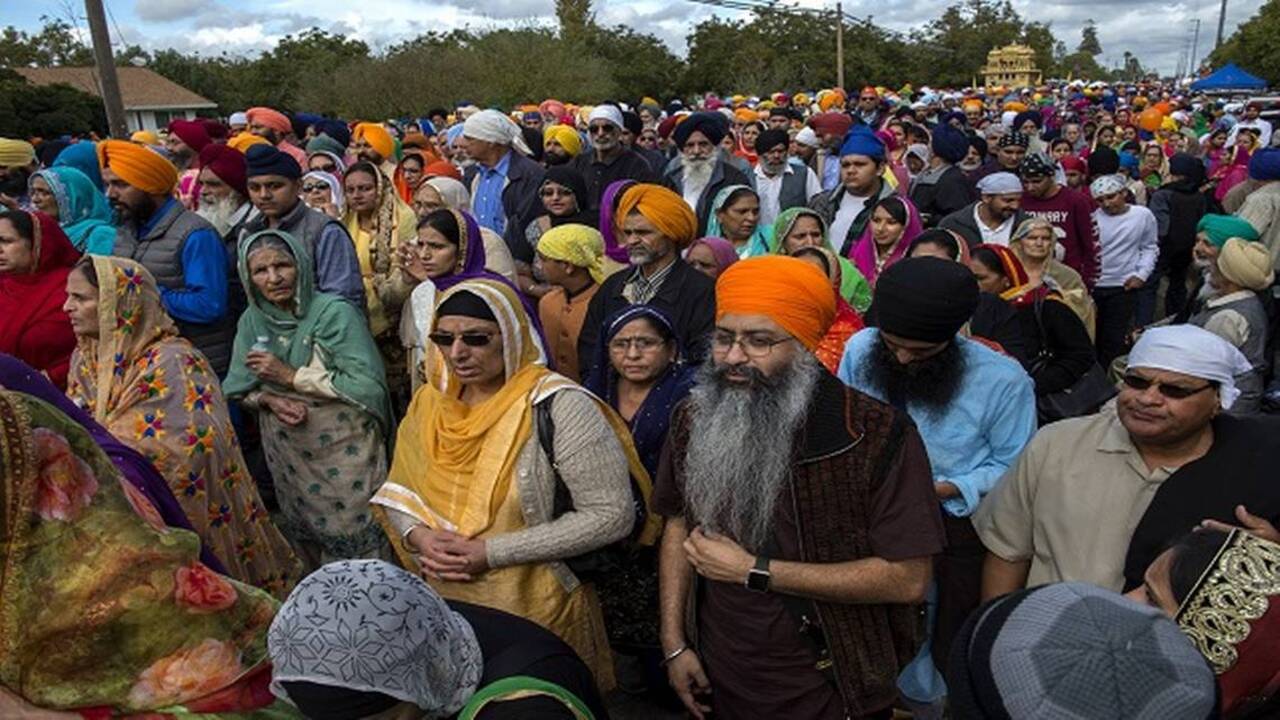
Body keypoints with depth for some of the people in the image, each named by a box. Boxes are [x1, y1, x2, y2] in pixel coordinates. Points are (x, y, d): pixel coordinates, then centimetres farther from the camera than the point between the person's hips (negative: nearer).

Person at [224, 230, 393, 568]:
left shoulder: (335, 312, -14)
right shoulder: (253, 320, 4)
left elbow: (369, 386, -21)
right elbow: (238, 387, 8)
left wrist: (291, 376, -20)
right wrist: (268, 398, -15)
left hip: (343, 450, -5)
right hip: (287, 452, 5)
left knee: (353, 540, 1)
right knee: (304, 536, 19)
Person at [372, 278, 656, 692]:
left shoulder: (557, 406, -20)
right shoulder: (430, 403, 1)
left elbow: (612, 514, -22)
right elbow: (397, 493, 11)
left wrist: (492, 552, -22)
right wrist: (418, 535, -13)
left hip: (538, 611, -5)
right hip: (443, 605, 6)